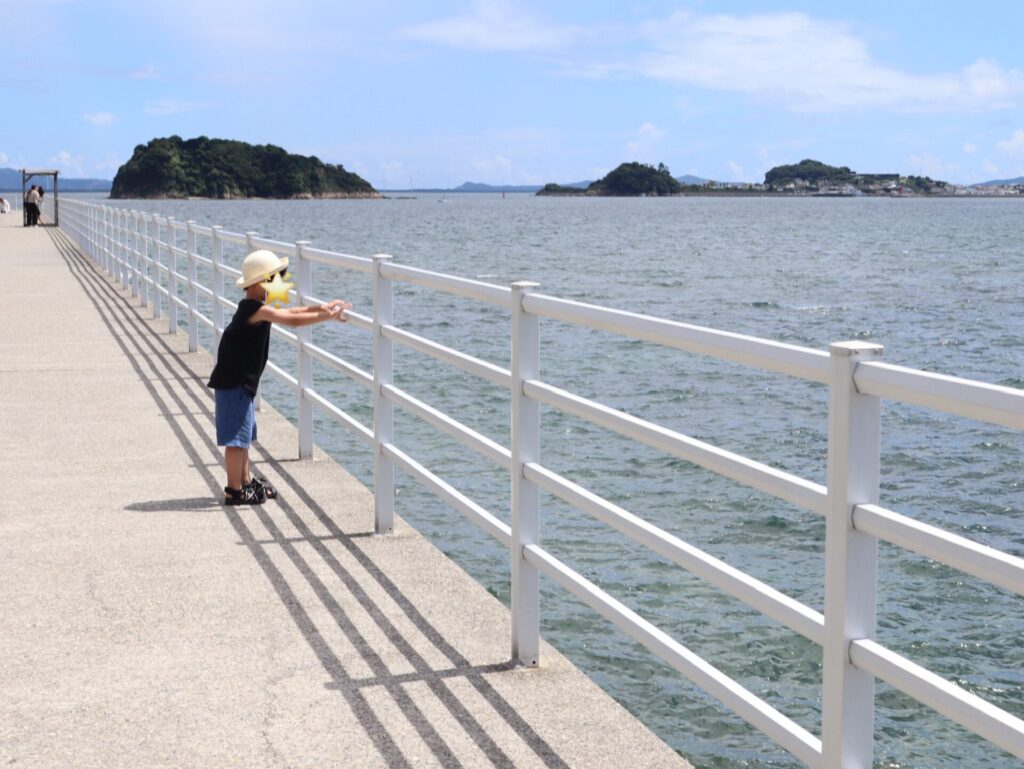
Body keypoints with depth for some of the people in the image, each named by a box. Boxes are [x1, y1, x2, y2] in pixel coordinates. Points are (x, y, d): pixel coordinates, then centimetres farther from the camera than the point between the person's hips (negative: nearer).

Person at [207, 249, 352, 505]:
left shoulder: (253, 308, 12)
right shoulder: (257, 309, -19)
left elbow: (288, 312, 17)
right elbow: (292, 320, -25)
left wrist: (321, 308, 9)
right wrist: (327, 316, -20)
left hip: (240, 381, 11)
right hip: (233, 382, -11)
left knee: (243, 433, 20)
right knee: (237, 436, -5)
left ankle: (246, 479, 32)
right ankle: (235, 491, 0)